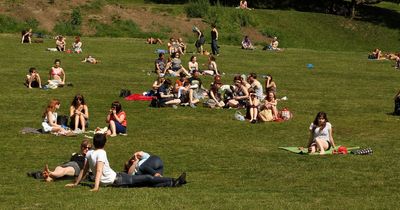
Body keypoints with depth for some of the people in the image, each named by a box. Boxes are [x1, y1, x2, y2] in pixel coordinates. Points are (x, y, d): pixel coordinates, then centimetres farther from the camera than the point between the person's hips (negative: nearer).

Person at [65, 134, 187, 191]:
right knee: (147, 179, -10)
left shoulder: (89, 154, 8)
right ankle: (174, 182, -11)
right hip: (116, 179, -9)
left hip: (110, 181, 9)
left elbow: (84, 170, 9)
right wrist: (96, 187, -34)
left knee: (145, 180, 6)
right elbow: (99, 170, -25)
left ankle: (172, 182, 3)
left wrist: (75, 183, 16)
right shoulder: (101, 153, -15)